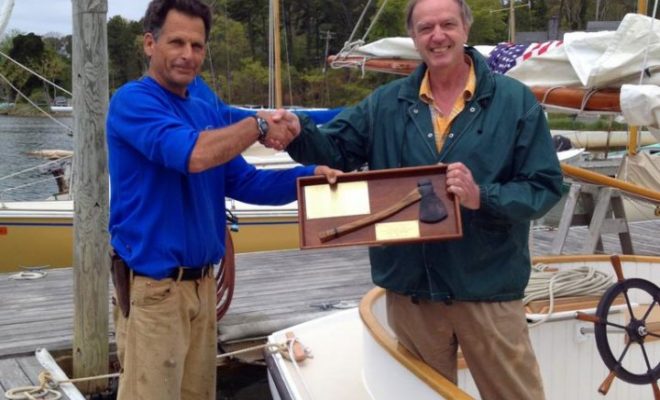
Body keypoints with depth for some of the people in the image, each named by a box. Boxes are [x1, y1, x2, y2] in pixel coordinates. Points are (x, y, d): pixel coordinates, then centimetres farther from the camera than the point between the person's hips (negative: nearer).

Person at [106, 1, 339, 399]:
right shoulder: (133, 100, -13)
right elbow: (193, 154, -29)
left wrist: (308, 176, -5)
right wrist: (258, 125, -17)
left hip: (202, 282, 8)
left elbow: (243, 182, 9)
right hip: (153, 285, -8)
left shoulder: (206, 112, 11)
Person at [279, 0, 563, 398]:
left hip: (487, 289, -2)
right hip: (409, 289, 3)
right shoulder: (386, 103, 6)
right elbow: (334, 148, 4)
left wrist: (484, 197, -23)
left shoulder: (515, 100, -3)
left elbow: (545, 186, -6)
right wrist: (295, 131, -18)